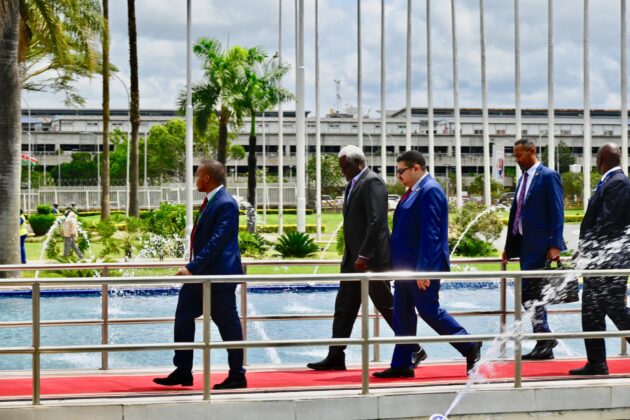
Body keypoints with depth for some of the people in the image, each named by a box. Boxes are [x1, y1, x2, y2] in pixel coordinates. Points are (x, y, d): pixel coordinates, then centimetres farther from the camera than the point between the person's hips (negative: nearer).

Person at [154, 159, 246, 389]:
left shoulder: (226, 204, -19)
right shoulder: (210, 201, 11)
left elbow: (217, 241, -26)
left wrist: (192, 267, -28)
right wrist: (192, 267, 19)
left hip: (219, 276, -10)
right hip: (201, 275, 10)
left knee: (228, 325, 1)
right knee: (183, 317, 8)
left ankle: (237, 376, 11)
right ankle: (183, 371, 13)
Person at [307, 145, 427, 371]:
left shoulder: (372, 182, -14)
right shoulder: (354, 184, 16)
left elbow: (376, 221, -22)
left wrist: (364, 256, -24)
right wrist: (352, 256, 19)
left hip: (372, 259, -9)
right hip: (353, 259, 9)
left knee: (387, 306, -2)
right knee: (344, 308, 6)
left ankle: (415, 351, 9)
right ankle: (336, 357, 8)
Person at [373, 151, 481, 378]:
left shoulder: (430, 191, -15)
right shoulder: (413, 191, 14)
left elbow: (430, 233, -21)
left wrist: (423, 270, -24)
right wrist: (397, 265, 19)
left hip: (422, 268, -10)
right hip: (406, 266, 10)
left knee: (429, 311, -4)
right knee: (402, 316, 9)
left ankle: (470, 347, 8)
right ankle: (401, 365, 14)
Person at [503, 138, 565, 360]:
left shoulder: (548, 176, -7)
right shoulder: (523, 178, 18)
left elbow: (557, 212, -12)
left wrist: (555, 245, -19)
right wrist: (509, 247, 20)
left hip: (540, 245, -9)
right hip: (524, 245, 9)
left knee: (530, 295, -13)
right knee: (531, 296, 8)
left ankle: (544, 339, -6)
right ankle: (544, 345, 11)